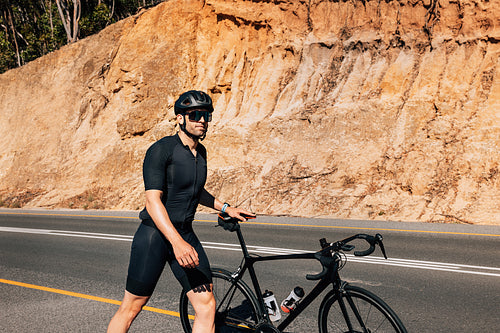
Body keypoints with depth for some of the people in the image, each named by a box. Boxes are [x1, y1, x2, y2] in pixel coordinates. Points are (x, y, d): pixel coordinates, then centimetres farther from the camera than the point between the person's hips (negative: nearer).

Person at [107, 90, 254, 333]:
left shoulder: (201, 152, 11)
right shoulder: (161, 150, -13)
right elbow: (152, 200, -22)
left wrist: (225, 208, 20)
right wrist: (177, 242, -31)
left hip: (185, 235, 7)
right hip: (155, 234, -6)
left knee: (207, 306, -1)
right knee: (131, 308, 2)